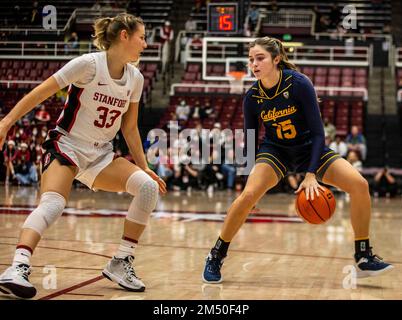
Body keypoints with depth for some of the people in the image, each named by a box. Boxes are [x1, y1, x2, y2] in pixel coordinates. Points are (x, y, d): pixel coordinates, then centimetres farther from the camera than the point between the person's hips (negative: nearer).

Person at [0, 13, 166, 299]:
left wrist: (144, 167, 13)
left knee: (148, 186, -14)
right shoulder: (89, 64, -15)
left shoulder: (136, 78, 4)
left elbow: (129, 128, 14)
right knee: (52, 203, -32)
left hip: (100, 155, 6)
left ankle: (121, 263, -6)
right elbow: (41, 92, -11)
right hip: (66, 146, -6)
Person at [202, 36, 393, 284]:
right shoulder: (252, 97, -13)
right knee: (248, 195, -27)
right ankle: (216, 257, -9)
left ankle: (364, 259, -4)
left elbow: (318, 132, -20)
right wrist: (255, 176, -3)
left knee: (359, 184, -18)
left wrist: (311, 174, -26)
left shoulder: (299, 84, -22)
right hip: (275, 150, 0)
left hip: (310, 148, 0)